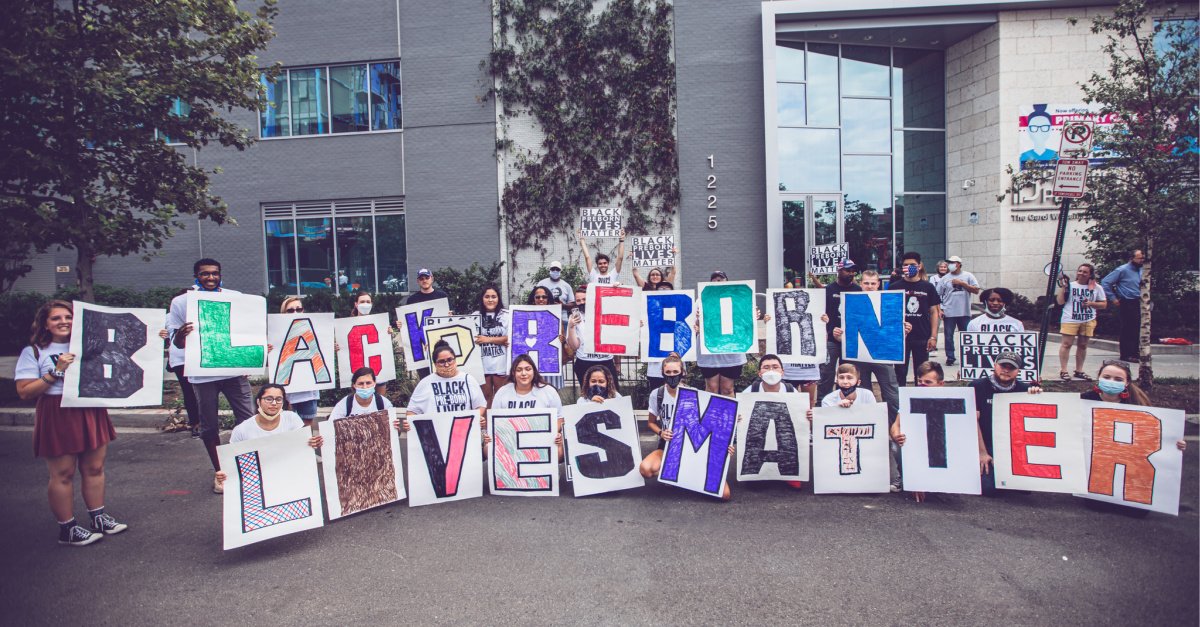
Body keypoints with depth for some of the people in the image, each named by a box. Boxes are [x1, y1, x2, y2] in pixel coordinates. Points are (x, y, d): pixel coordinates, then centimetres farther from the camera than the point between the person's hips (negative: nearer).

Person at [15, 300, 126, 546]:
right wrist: (56, 372, -15)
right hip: (57, 417, -4)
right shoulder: (33, 352, -1)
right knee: (62, 474, 2)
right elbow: (24, 392, -7)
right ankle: (67, 529, 13)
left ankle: (98, 518, 22)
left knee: (94, 468, 10)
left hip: (91, 413, 4)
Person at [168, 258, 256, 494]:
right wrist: (181, 334, -22)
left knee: (247, 419, 0)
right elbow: (177, 343, 2)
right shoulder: (181, 302, 2)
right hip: (202, 373, 0)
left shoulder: (236, 298, 5)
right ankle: (219, 472, 23)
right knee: (209, 425, 9)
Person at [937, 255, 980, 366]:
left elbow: (976, 290, -4)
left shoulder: (968, 276, 4)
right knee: (949, 336, 1)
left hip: (964, 312, 0)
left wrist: (962, 283, -12)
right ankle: (950, 357, 8)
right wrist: (939, 310, -3)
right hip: (949, 313, 0)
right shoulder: (945, 278, 5)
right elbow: (937, 295, 5)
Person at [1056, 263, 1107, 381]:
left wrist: (1091, 303, -9)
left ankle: (1079, 370, 19)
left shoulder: (1097, 288, 6)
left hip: (1088, 321, 3)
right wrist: (1062, 287, -13)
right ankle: (1063, 371, -3)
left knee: (1083, 345, 10)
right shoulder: (1070, 285, 0)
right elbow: (1060, 302, -4)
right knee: (1067, 344, -5)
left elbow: (1104, 304, 9)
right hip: (1070, 319, -3)